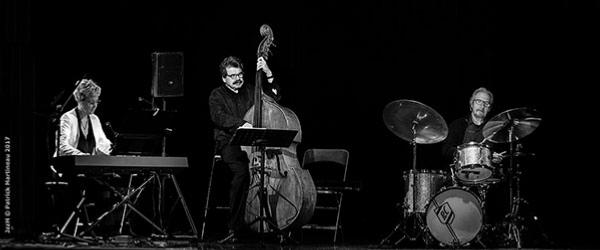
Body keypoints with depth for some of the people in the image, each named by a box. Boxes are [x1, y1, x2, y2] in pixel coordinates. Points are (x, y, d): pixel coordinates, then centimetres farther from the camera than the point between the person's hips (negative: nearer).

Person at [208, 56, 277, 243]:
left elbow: (274, 96, 13)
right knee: (242, 171, -34)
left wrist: (269, 75, 1)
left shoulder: (251, 90, 22)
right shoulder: (217, 96, 11)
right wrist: (241, 124, -24)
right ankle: (235, 226, -30)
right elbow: (219, 117, -8)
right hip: (228, 143, -3)